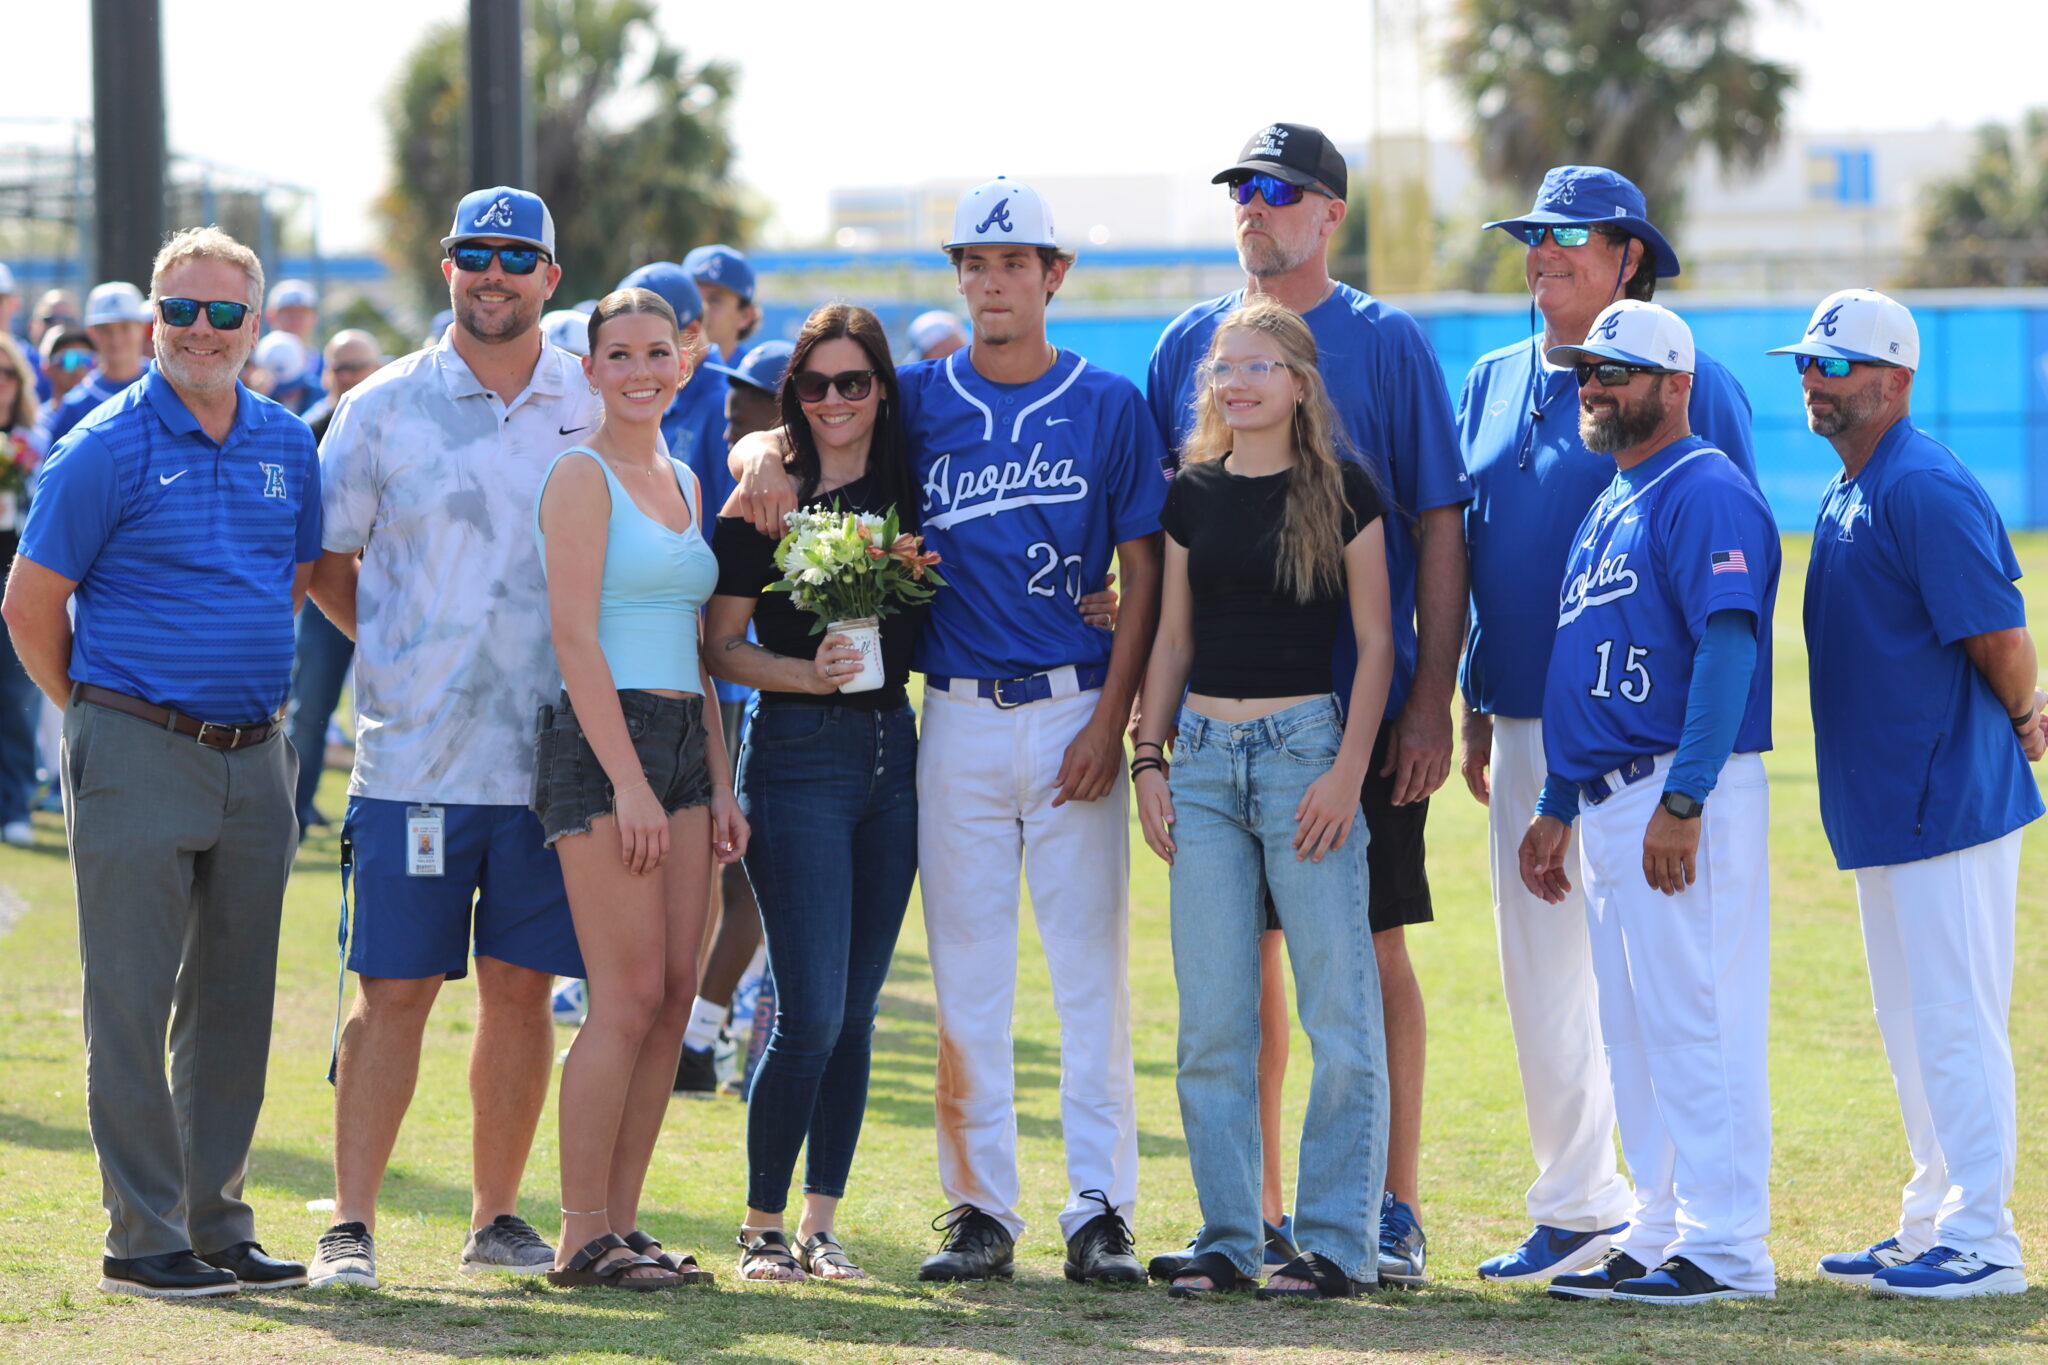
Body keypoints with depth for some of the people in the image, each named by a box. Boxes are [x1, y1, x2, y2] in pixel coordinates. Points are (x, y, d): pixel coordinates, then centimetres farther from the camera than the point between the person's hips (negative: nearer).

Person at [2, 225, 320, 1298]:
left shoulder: (287, 445, 9)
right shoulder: (108, 447, -8)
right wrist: (102, 716, 4)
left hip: (254, 757, 6)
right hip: (138, 762, -6)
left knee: (234, 1002, 10)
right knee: (134, 1003, -3)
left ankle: (219, 1221, 19)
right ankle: (143, 1239, 1)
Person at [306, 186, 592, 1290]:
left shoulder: (598, 411, 7)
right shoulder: (384, 408, 2)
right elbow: (323, 556, 9)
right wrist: (390, 648, 2)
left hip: (550, 755, 2)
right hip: (414, 753, -2)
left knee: (521, 986, 6)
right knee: (393, 989, -4)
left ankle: (496, 1217, 16)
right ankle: (352, 1225, -2)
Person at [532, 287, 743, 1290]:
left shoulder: (682, 483, 18)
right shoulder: (582, 475, -6)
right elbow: (575, 637, -13)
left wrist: (719, 784, 14)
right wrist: (629, 782, -18)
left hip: (680, 742, 8)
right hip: (604, 741, -8)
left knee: (673, 999, 4)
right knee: (628, 999, -10)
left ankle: (620, 1224, 8)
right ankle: (581, 1238, -5)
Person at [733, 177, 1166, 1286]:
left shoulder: (1110, 405, 4)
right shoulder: (919, 397, 7)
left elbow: (1142, 572, 3)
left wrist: (1110, 718, -7)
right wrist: (765, 457, -14)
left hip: (1075, 712, -2)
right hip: (959, 721, 2)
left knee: (1091, 969, -2)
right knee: (966, 973, 3)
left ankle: (1099, 1210, 1)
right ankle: (979, 1207, 8)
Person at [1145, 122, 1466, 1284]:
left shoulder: (1389, 345, 0)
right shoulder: (1189, 345, 9)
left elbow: (1439, 531, -1)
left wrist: (1431, 700, -9)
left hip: (1360, 704, -3)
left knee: (1372, 944, -1)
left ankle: (1395, 1210, 5)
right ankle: (1256, 1217, 12)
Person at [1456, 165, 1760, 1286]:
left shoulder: (1688, 384, -5)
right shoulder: (1493, 384, 14)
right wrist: (1475, 710, 16)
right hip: (1524, 727, 7)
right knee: (1538, 975, 9)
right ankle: (1575, 1208, 18)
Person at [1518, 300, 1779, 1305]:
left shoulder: (1707, 495, -11)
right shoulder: (1609, 506, 21)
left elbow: (1728, 647, -21)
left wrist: (1682, 800, -27)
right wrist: (1556, 809, 21)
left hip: (1685, 795, -10)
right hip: (1609, 799, 10)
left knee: (1696, 1018, -10)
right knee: (1634, 1033, 12)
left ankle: (1726, 1248, -8)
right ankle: (1659, 1231, 18)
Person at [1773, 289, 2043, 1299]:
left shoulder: (1924, 488, -17)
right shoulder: (1846, 494, 14)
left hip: (1946, 799, -10)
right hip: (1886, 804, 10)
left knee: (1953, 1020, -7)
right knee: (1914, 1027, 16)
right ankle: (1934, 1226, 24)